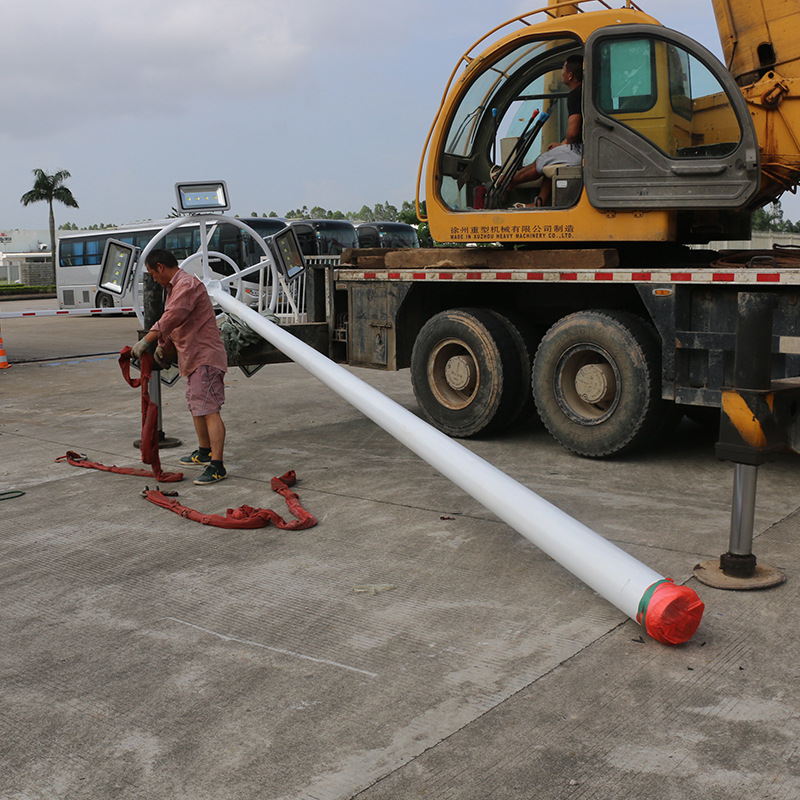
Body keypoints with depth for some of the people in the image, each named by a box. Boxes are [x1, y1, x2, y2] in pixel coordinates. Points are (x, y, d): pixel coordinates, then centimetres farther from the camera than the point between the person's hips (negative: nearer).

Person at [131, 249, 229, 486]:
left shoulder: (187, 284, -15)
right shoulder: (175, 287, 20)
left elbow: (172, 318, -29)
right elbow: (172, 325, 25)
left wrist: (146, 341, -32)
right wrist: (163, 348, 18)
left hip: (205, 357, -11)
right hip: (192, 358, 11)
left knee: (209, 410, -14)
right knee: (196, 407, 21)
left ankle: (217, 466, -17)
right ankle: (204, 452, 37)